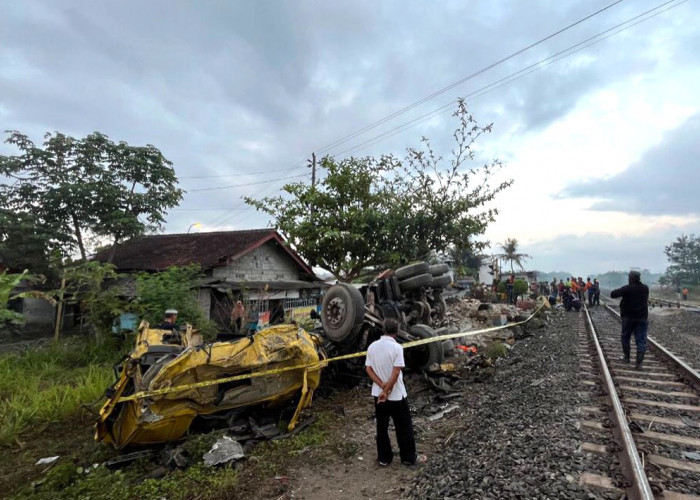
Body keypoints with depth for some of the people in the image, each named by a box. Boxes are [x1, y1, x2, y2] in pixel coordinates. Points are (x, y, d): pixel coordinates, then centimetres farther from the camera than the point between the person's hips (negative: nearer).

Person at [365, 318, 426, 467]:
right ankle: (409, 458, 24)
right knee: (404, 428, 12)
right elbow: (396, 373, -22)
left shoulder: (372, 346, -3)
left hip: (378, 394, 5)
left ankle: (384, 457, 27)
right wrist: (387, 391, -14)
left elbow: (368, 369, -3)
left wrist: (382, 386, -9)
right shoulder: (397, 347, -19)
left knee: (381, 427, 16)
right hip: (396, 395, -5)